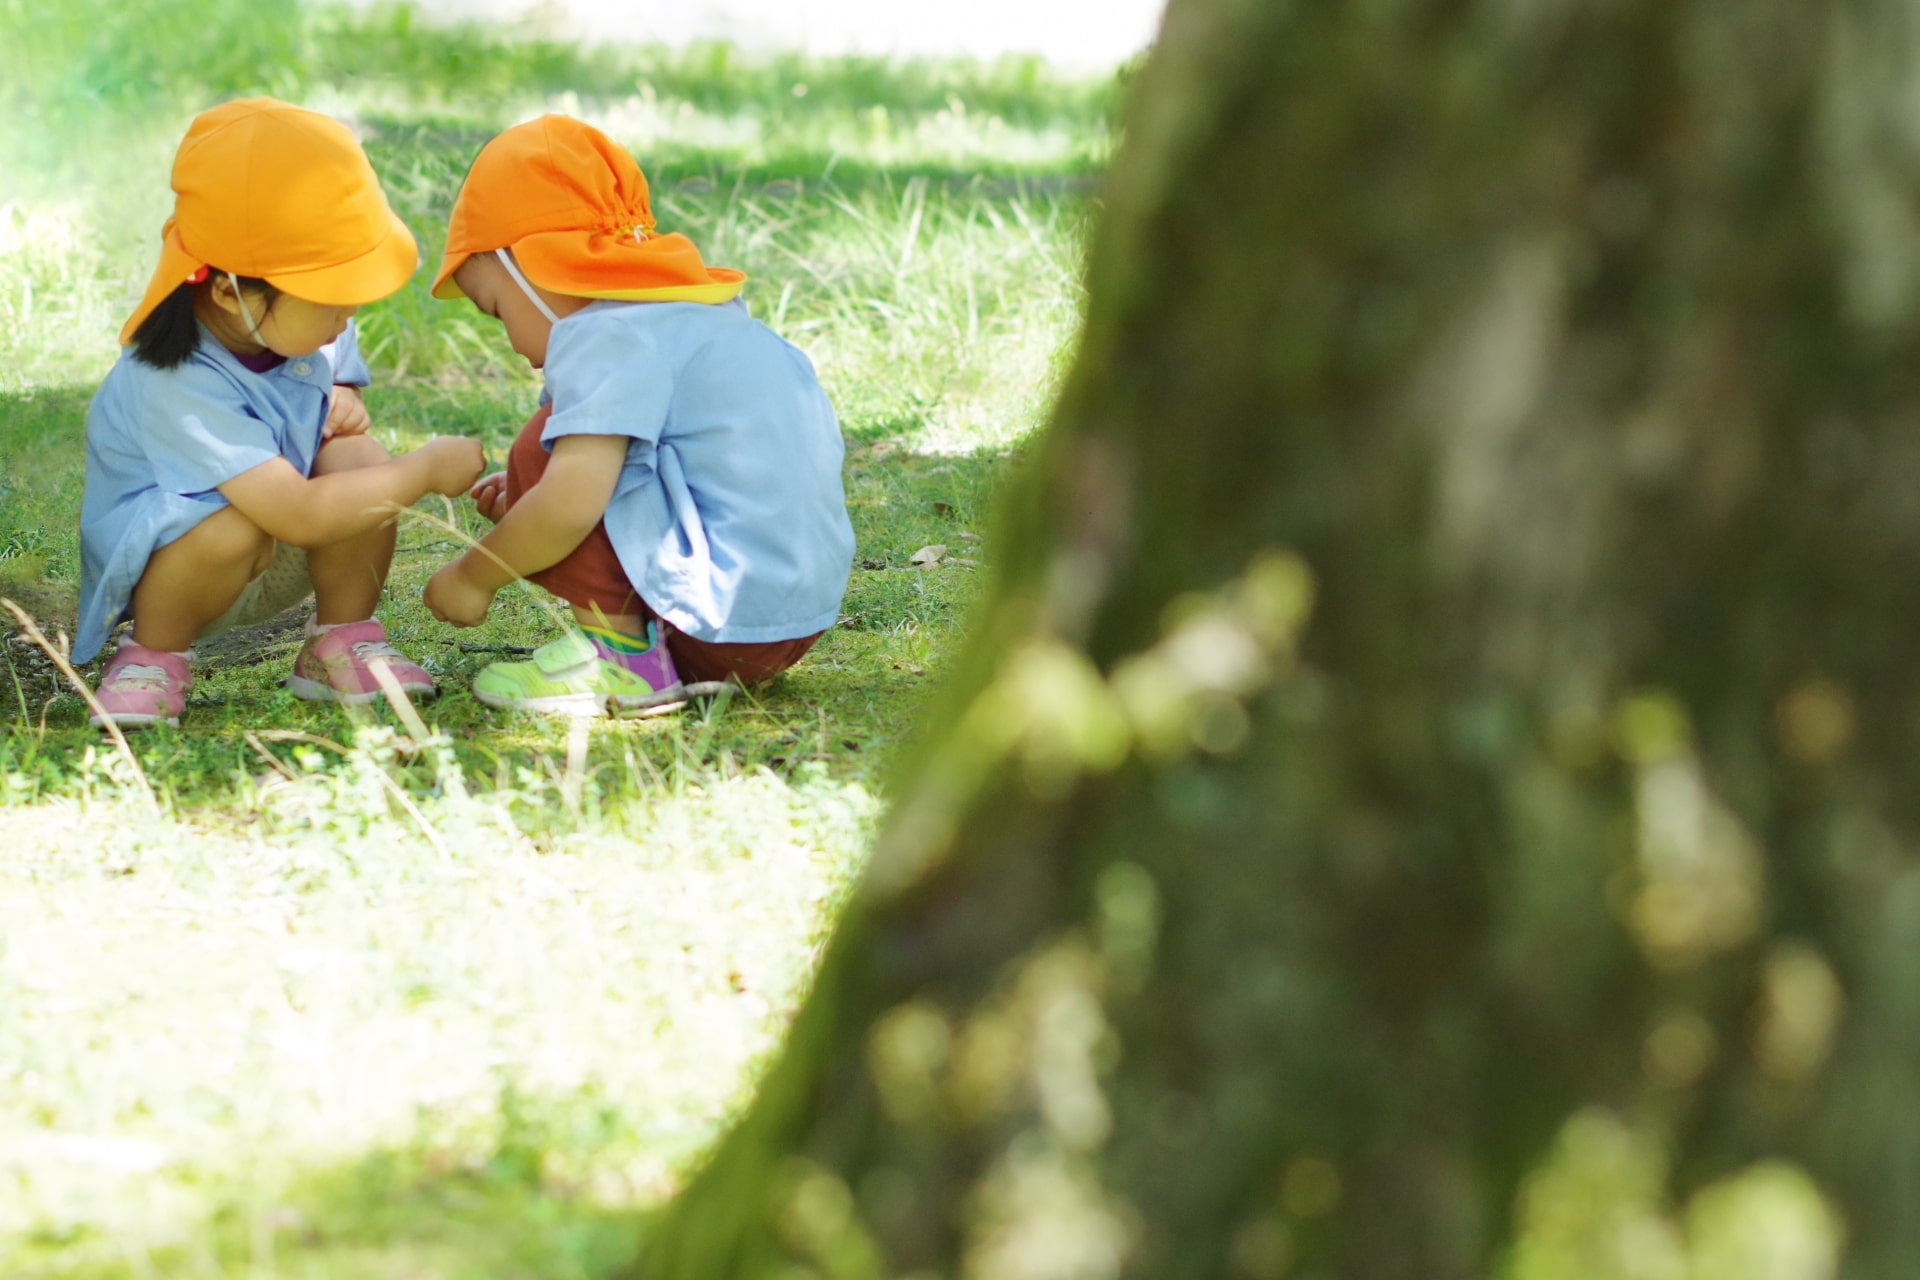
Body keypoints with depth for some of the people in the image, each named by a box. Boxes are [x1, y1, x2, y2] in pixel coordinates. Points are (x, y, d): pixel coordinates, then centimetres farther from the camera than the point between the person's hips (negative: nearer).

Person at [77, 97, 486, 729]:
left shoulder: (310, 322, -11)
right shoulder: (175, 388, -35)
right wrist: (427, 471, -31)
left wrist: (345, 402, -11)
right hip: (160, 561, -6)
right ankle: (154, 654, -9)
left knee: (358, 461, -23)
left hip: (281, 569, 6)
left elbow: (339, 374, 15)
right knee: (236, 527, -39)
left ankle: (343, 642, -3)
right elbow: (299, 516, -39)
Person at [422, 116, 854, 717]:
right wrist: (528, 492, 21)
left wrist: (474, 574, -8)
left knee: (546, 445, -6)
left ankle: (620, 656, -9)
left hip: (727, 615, -10)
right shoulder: (699, 314, 18)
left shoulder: (608, 337, -13)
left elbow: (571, 504, -23)